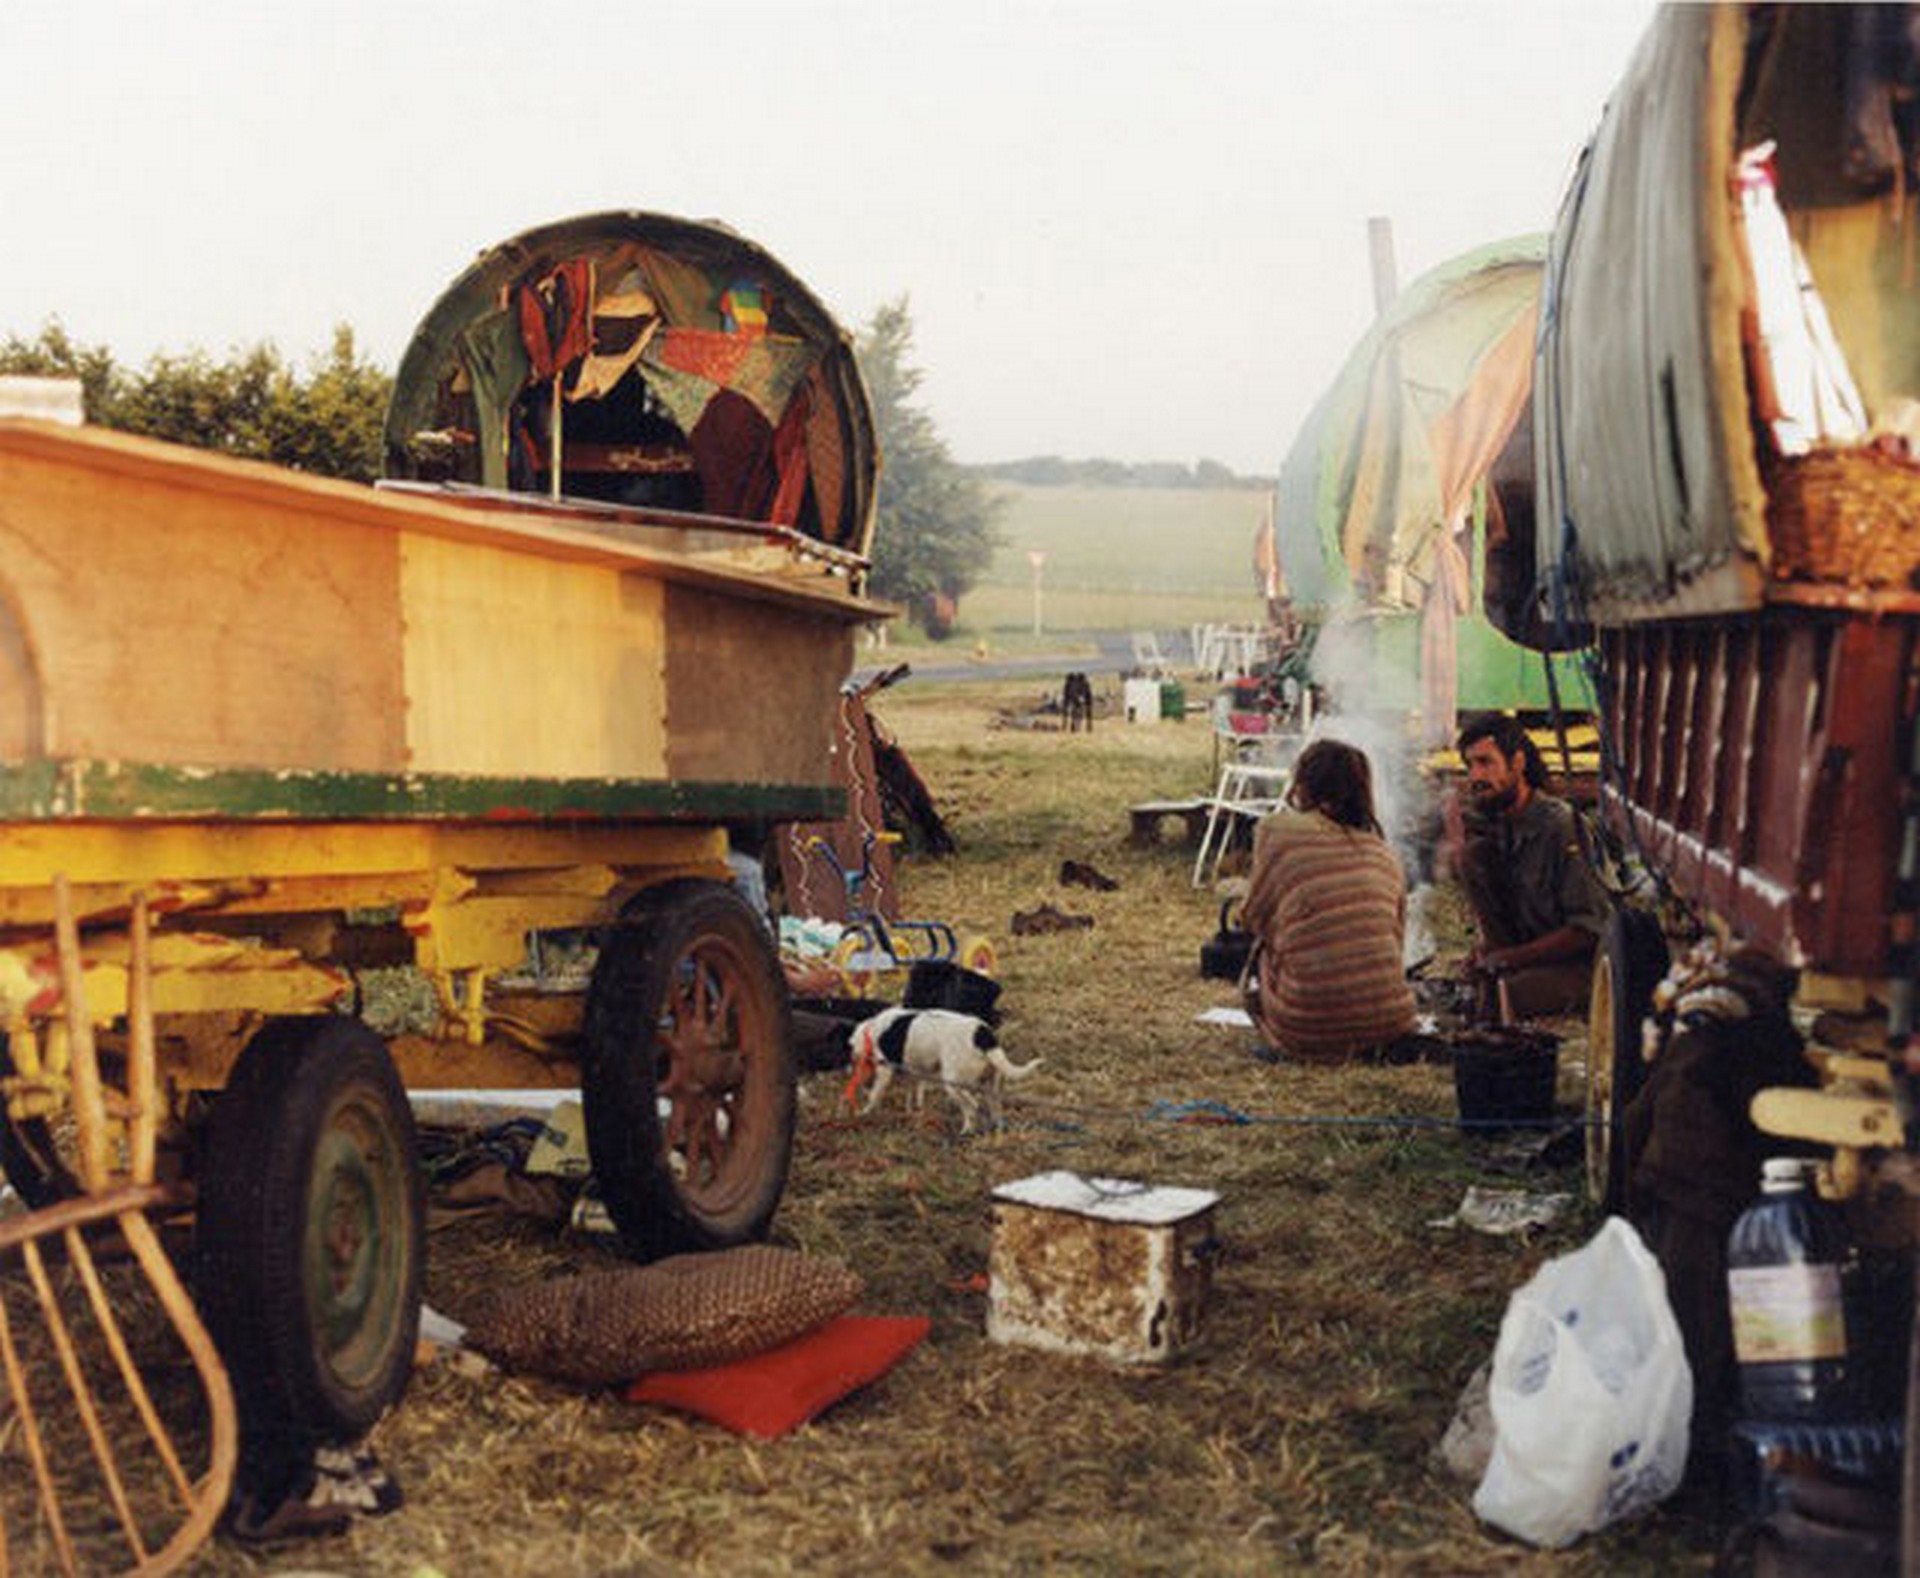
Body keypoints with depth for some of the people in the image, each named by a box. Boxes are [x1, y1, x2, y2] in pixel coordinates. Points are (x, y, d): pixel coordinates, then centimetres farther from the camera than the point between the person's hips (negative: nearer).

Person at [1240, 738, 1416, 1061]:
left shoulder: (1278, 830, -2)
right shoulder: (1385, 854, 11)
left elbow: (1256, 917, 7)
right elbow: (1396, 940, 15)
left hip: (1311, 1029, -4)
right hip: (1389, 1022, 4)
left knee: (1262, 949, 23)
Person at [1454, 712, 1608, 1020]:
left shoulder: (1561, 827, -23)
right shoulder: (1489, 821, -2)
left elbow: (1587, 930, -22)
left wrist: (1510, 957, -21)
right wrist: (1486, 942, -7)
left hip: (1579, 960, -7)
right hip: (1526, 942, 8)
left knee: (1510, 995, -40)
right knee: (1473, 854, -13)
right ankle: (1494, 980, -11)